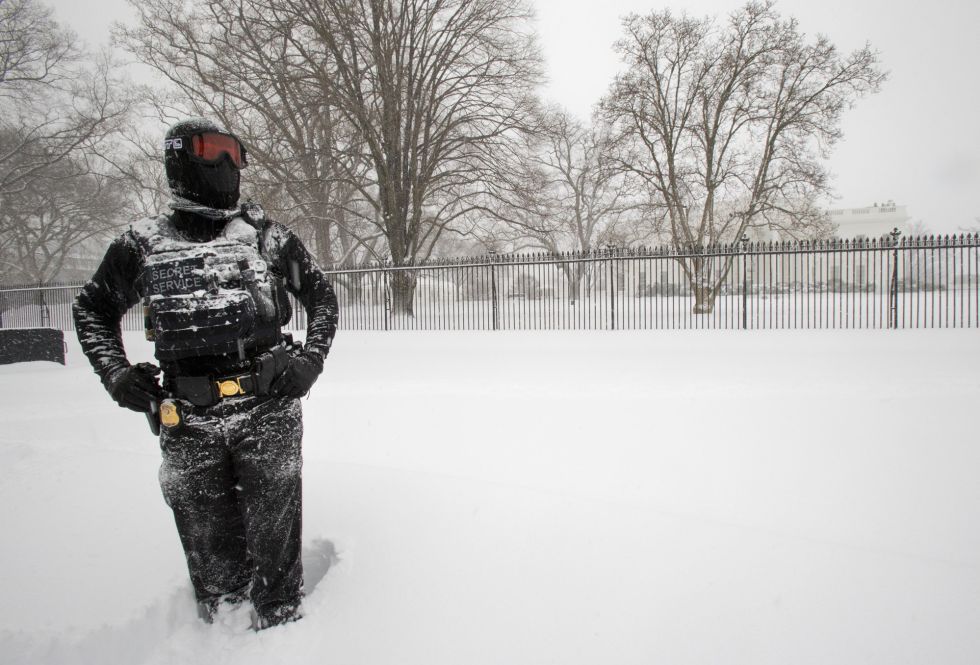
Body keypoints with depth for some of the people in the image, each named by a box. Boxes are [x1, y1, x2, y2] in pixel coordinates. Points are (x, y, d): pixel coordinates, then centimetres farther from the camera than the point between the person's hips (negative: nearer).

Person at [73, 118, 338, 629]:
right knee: (211, 549, 11)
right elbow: (93, 309, 19)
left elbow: (321, 295, 15)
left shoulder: (266, 235, 4)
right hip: (189, 422, 1)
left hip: (268, 411, -1)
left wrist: (311, 359, 2)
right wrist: (115, 373, 4)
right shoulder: (143, 245, 6)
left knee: (274, 542, 2)